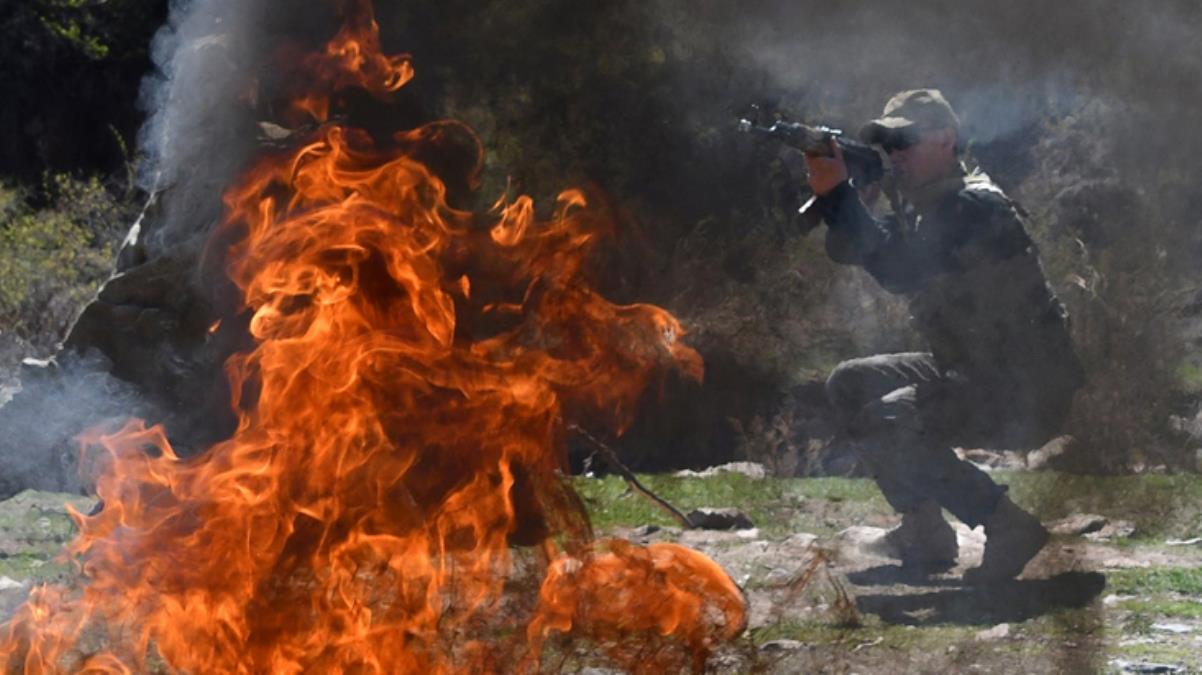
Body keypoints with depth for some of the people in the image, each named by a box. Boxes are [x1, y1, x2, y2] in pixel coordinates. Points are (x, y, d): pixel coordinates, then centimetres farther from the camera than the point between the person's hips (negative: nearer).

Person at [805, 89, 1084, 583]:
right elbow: (846, 249, 5)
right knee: (849, 385, 11)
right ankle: (924, 534, 9)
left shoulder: (976, 206, -19)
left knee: (884, 423, -25)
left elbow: (900, 270, -30)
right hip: (971, 376, 10)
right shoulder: (921, 210, 12)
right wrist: (828, 187, -13)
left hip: (1028, 393, -10)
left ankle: (1012, 529, -18)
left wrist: (838, 192, -28)